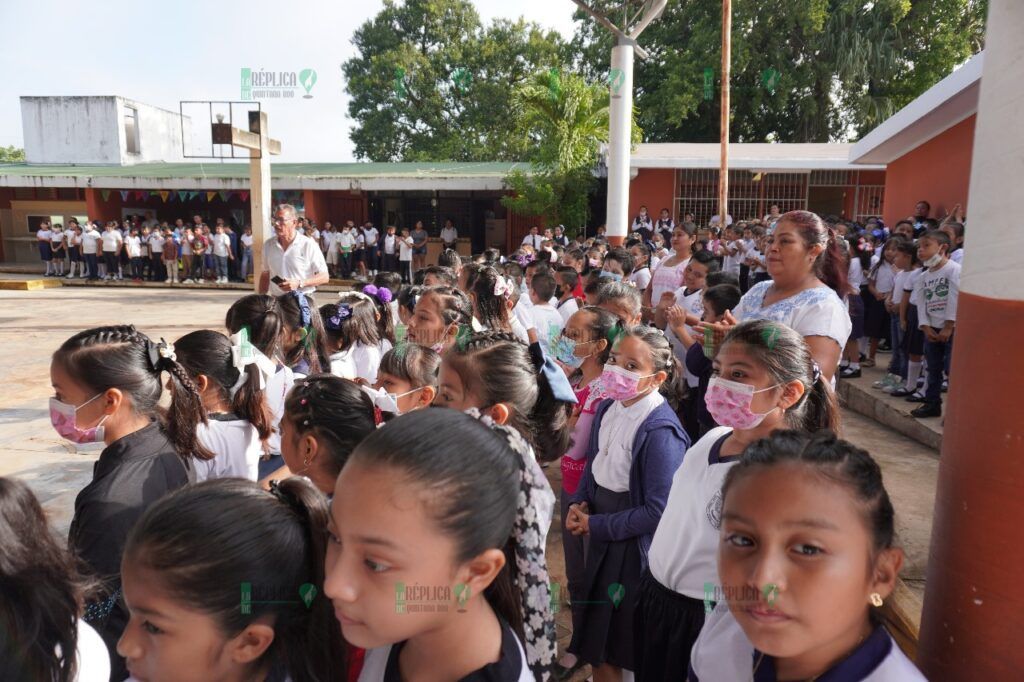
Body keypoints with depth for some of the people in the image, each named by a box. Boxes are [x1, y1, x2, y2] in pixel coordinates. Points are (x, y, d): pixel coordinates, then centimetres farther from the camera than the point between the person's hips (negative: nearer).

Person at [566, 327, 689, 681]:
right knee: (595, 638, 23)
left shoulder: (661, 431, -25)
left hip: (635, 548, -7)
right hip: (600, 538, 7)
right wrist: (579, 505, -5)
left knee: (620, 648, 14)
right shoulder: (607, 408, -2)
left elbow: (658, 511, -24)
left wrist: (596, 525, -16)